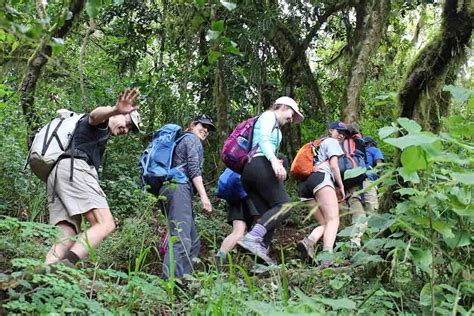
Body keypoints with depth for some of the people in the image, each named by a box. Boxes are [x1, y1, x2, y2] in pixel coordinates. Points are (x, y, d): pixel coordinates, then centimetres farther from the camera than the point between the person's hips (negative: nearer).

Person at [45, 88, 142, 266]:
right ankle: (65, 267, -38)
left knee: (66, 237, -3)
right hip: (73, 168, -9)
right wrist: (114, 110, -39)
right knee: (106, 224, -21)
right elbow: (95, 114, -15)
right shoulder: (100, 123, 11)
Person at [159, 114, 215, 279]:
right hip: (178, 188, -10)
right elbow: (194, 168, -9)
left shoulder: (180, 141, 34)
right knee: (181, 240, -23)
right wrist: (204, 196, -16)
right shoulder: (192, 139, 7)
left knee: (193, 243, 7)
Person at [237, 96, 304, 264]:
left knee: (268, 214, 1)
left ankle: (261, 251, -12)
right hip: (260, 165, -10)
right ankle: (252, 238, -34)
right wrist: (274, 160, -27)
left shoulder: (274, 126, 36)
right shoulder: (269, 115, 8)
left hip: (248, 169, 10)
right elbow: (263, 139, -11)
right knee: (284, 205, -18)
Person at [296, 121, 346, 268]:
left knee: (325, 223, 5)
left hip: (307, 184, 8)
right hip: (321, 178, -8)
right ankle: (327, 256, -44)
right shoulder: (332, 141, 14)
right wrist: (341, 186, 4)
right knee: (333, 219, -21)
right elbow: (333, 165, 0)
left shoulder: (319, 144, 38)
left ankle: (309, 241, -28)